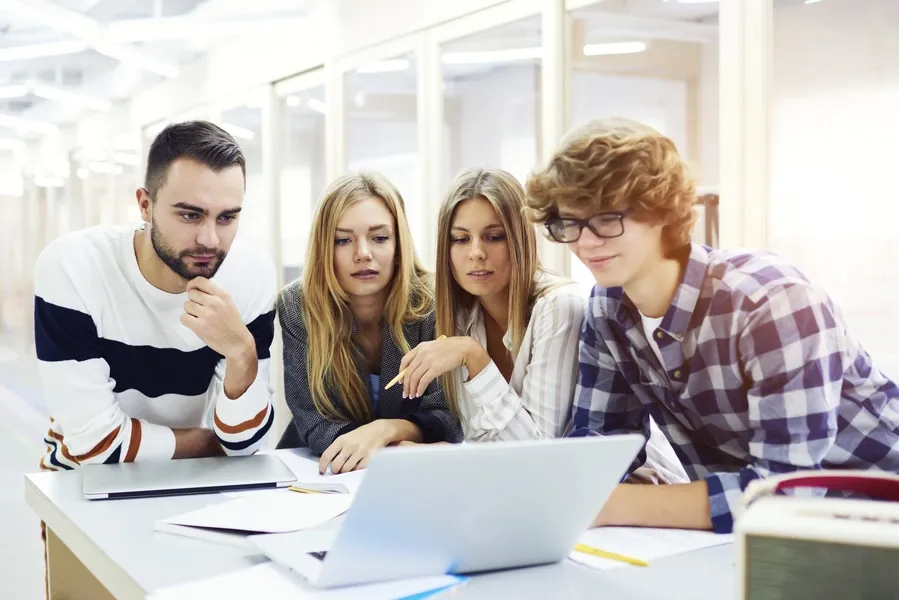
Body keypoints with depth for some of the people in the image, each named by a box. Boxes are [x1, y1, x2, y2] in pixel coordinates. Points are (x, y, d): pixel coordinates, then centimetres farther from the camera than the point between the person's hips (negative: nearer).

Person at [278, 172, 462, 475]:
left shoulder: (432, 304, -13)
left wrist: (385, 430, -33)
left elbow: (449, 417, -14)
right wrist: (403, 448, -28)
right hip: (320, 474, -1)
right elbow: (313, 424, -13)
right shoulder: (297, 306, -12)